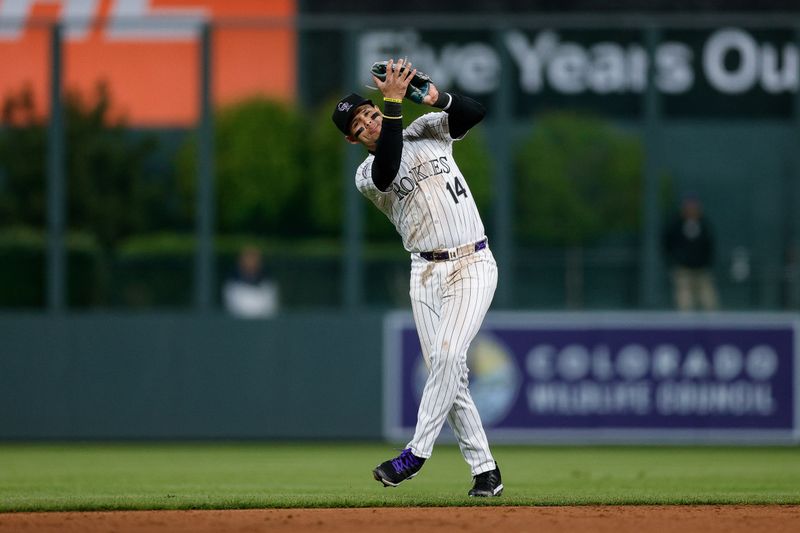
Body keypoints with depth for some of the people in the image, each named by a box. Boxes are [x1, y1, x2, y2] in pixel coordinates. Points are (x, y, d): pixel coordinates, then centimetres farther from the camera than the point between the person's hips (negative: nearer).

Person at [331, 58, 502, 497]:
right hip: (426, 274, 2)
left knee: (447, 354, -20)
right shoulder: (367, 175, 2)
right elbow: (389, 169, -21)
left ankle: (417, 452, -19)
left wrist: (435, 97, -24)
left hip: (472, 266, -2)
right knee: (447, 372, -2)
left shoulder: (426, 131, 8)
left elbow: (473, 113, -6)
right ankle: (485, 470, 3)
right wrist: (394, 102, -26)